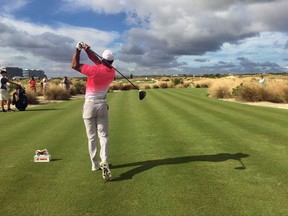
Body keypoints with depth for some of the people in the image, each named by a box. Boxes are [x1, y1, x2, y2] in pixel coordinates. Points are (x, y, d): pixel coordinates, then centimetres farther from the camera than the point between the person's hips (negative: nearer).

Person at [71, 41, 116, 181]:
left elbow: (75, 65, -11)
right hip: (102, 105, 3)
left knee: (92, 137, 7)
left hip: (89, 105, -2)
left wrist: (78, 49, -2)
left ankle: (95, 164, 13)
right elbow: (99, 62, 8)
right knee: (103, 135, 3)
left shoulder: (95, 70, -17)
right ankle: (104, 162, -17)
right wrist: (87, 49, 4)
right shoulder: (112, 72, -2)